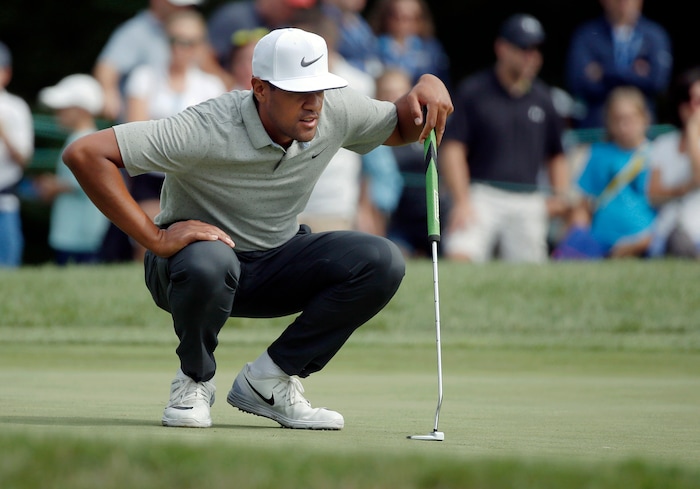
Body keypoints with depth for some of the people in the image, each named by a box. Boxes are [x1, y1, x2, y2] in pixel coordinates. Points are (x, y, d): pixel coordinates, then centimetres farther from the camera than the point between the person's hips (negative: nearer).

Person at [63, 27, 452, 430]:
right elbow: (85, 154, -35)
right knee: (209, 262, -41)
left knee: (382, 262, -18)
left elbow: (399, 129, 10)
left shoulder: (335, 110, -12)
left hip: (277, 267, 5)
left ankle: (266, 381, -7)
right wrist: (155, 238, -35)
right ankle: (195, 381, -9)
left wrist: (427, 87, -14)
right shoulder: (209, 130, -30)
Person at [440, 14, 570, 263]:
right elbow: (452, 149, -3)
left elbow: (556, 154, 25)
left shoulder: (543, 97, 16)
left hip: (529, 202, 4)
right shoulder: (474, 91, 3)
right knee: (459, 255, -26)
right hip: (481, 193, -4)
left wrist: (560, 194, 7)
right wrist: (461, 202, -13)